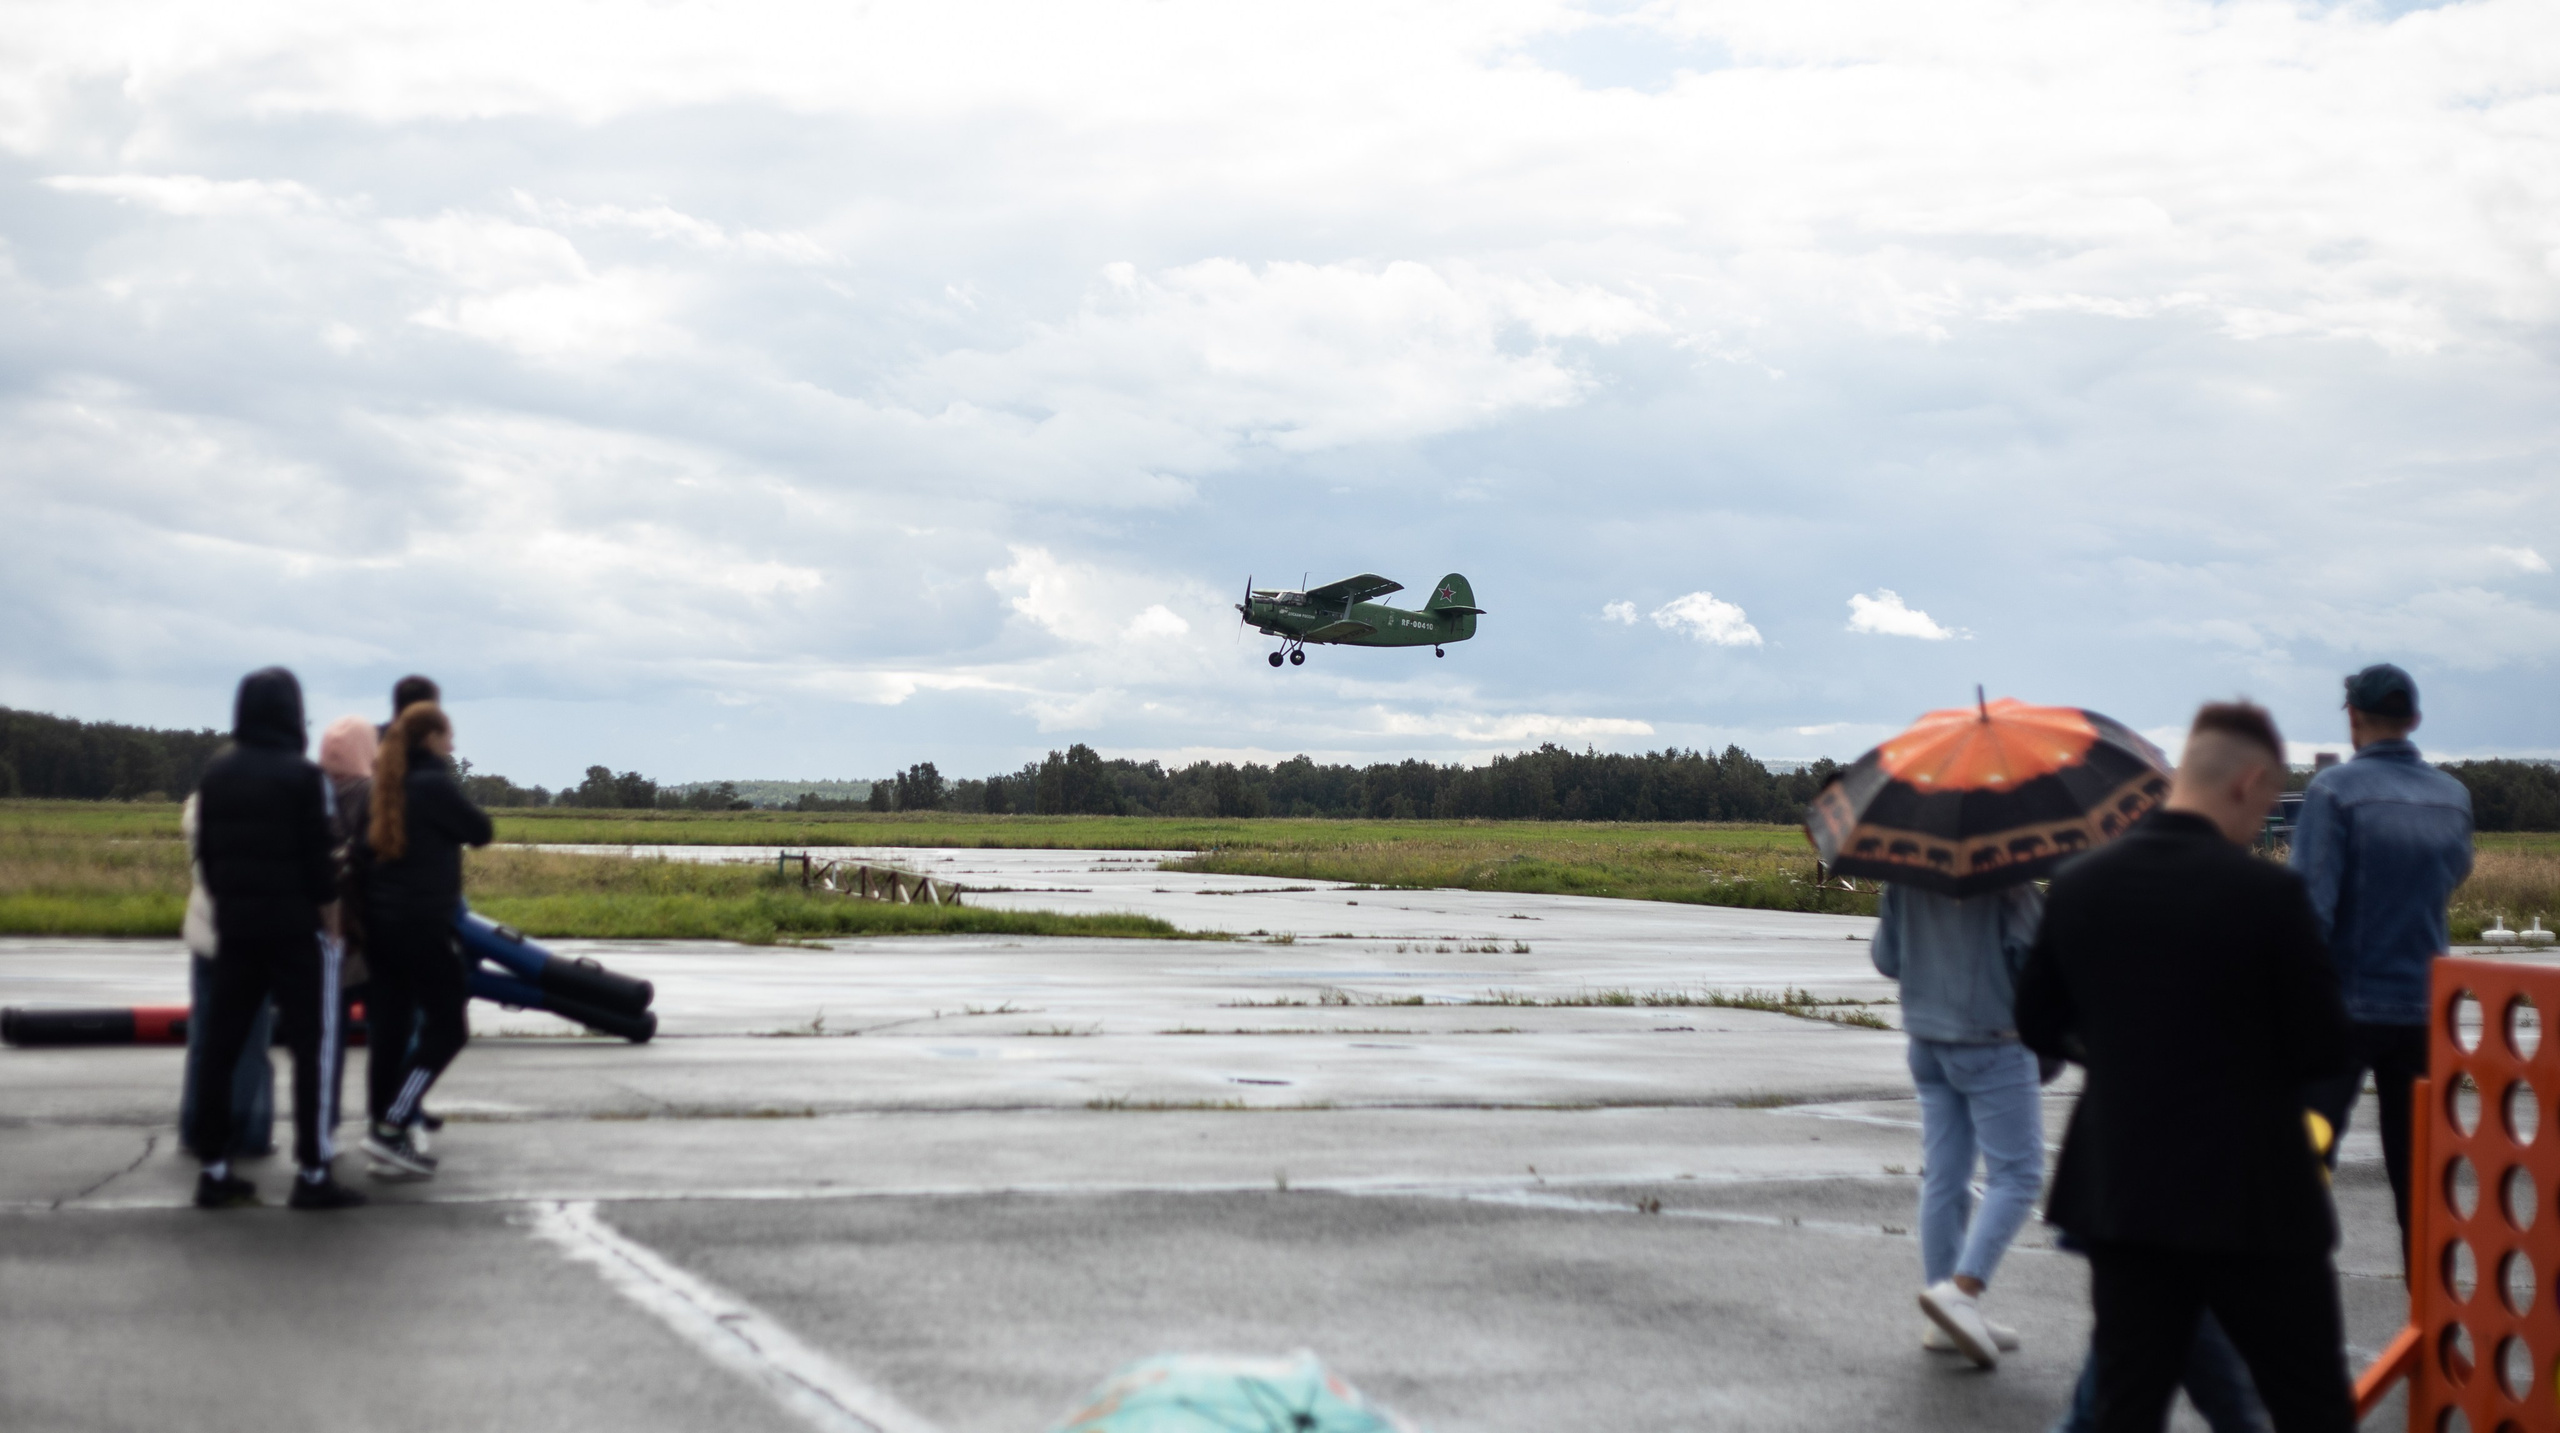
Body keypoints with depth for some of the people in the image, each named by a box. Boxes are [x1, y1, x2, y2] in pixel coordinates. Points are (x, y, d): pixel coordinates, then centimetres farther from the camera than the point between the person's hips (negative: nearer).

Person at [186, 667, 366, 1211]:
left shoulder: (216, 776, 6)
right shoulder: (303, 778, -13)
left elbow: (205, 853, 11)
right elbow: (319, 858, -13)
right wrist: (327, 899, 4)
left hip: (233, 925, 6)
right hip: (296, 927, -6)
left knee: (220, 1044, 9)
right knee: (314, 1046, 0)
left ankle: (214, 1169, 12)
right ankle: (313, 1173, -2)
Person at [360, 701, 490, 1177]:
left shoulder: (387, 785, 11)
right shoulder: (433, 785, -12)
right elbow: (481, 832, -4)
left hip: (379, 922, 8)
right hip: (422, 925, -8)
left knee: (388, 1028, 9)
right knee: (447, 1027, -1)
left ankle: (385, 1134, 11)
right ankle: (391, 1129, -8)